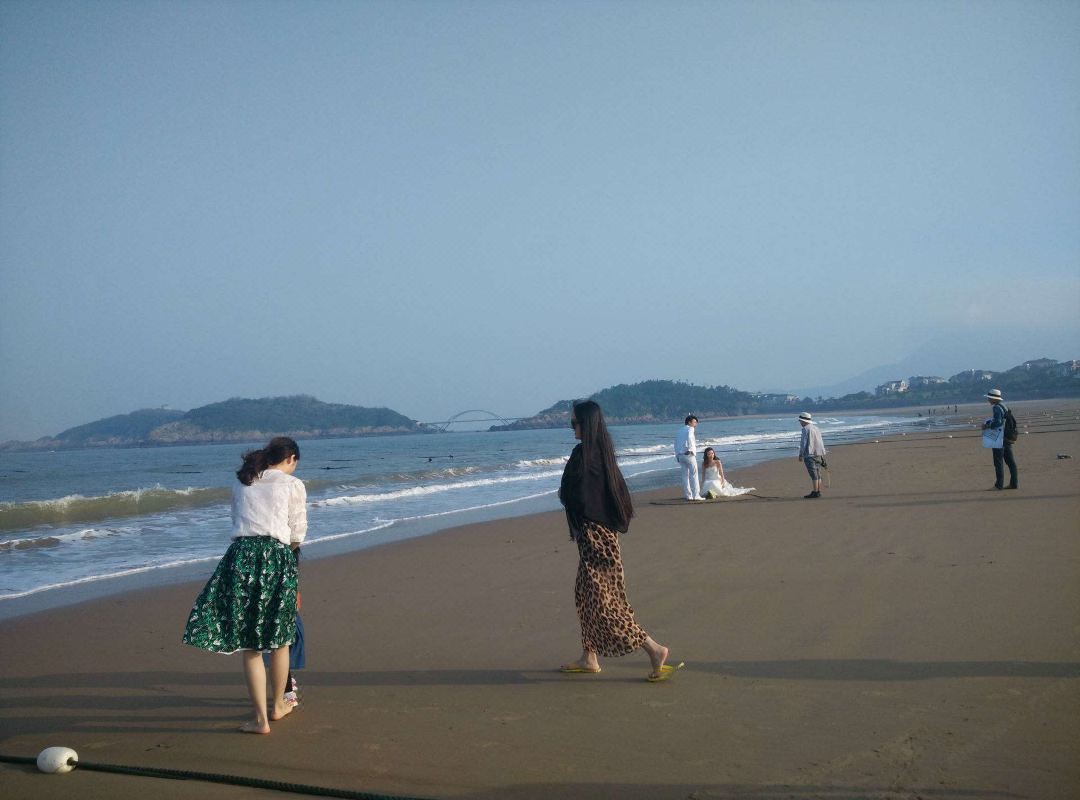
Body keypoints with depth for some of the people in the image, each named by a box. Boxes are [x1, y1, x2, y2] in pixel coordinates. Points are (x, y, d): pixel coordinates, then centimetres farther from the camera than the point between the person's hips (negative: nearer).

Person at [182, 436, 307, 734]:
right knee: (280, 637, 16)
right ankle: (278, 705, 30)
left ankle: (260, 718, 5)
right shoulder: (293, 484, 9)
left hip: (240, 555, 2)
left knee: (249, 644, 6)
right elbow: (297, 534, 9)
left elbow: (238, 522, 19)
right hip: (277, 558, -2)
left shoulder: (243, 483, 20)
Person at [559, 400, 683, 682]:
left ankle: (654, 650, -7)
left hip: (592, 533, -10)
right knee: (586, 595, 17)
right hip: (606, 529, 10)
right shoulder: (603, 451, 9)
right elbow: (620, 491, 17)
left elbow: (569, 495, -18)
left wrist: (562, 493, 2)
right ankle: (589, 658, 23)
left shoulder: (581, 455, -18)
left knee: (602, 599, -5)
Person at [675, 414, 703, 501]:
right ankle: (696, 495, -6)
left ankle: (688, 495, 9)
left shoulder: (680, 431, 20)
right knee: (694, 475, -3)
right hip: (689, 454, -7)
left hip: (680, 455, 7)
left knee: (685, 475, 9)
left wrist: (677, 455, 21)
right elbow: (689, 437, -24)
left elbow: (676, 443, 20)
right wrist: (690, 449, -18)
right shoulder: (690, 429, -4)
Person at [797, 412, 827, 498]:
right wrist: (822, 454, 21)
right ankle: (818, 492, 12)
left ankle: (814, 493, -8)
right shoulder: (816, 428, 16)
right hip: (818, 454, 8)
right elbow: (820, 443, 18)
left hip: (810, 455, -8)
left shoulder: (806, 429, -10)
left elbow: (803, 443, -12)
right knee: (818, 475, 11)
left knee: (814, 475, -8)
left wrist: (800, 455, -8)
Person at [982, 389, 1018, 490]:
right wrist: (987, 423, 9)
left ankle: (999, 485, 0)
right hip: (1007, 438, 9)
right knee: (1010, 461, 11)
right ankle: (1014, 483, 15)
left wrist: (987, 426, -14)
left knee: (998, 461, -2)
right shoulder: (1004, 406, 14)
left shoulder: (997, 408, -17)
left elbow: (997, 422, -25)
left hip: (999, 439, -9)